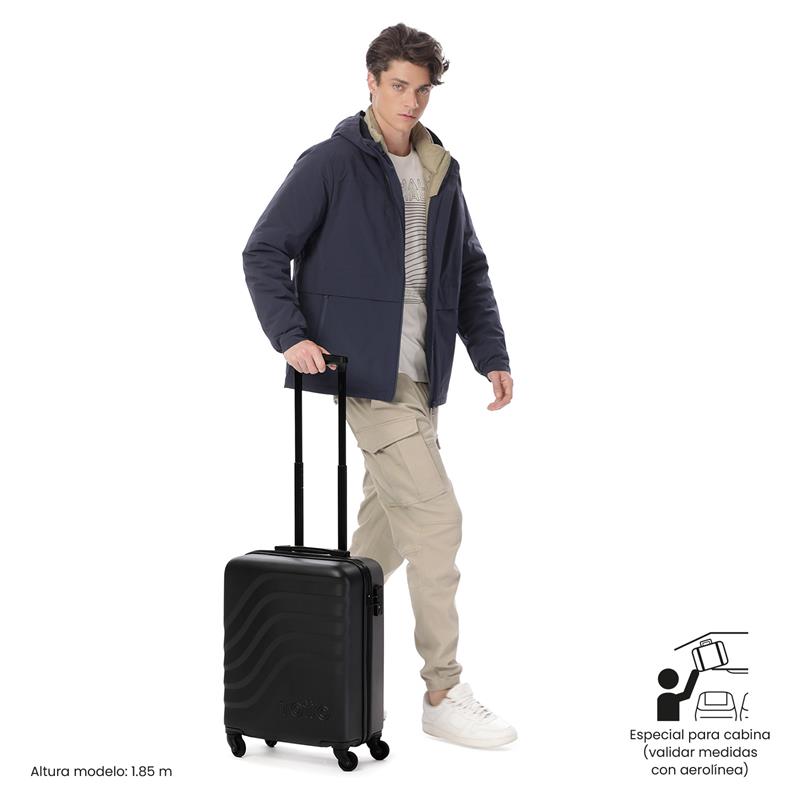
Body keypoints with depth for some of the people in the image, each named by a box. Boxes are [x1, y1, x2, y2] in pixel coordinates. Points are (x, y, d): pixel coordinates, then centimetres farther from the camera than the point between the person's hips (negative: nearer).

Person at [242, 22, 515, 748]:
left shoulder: (440, 172, 13)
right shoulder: (330, 164, -7)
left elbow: (469, 270, 17)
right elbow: (264, 251, -7)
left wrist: (491, 354, 8)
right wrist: (290, 334, -19)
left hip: (419, 376, 8)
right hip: (367, 374, -7)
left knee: (391, 523, 14)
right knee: (437, 519, -11)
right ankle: (444, 694, -3)